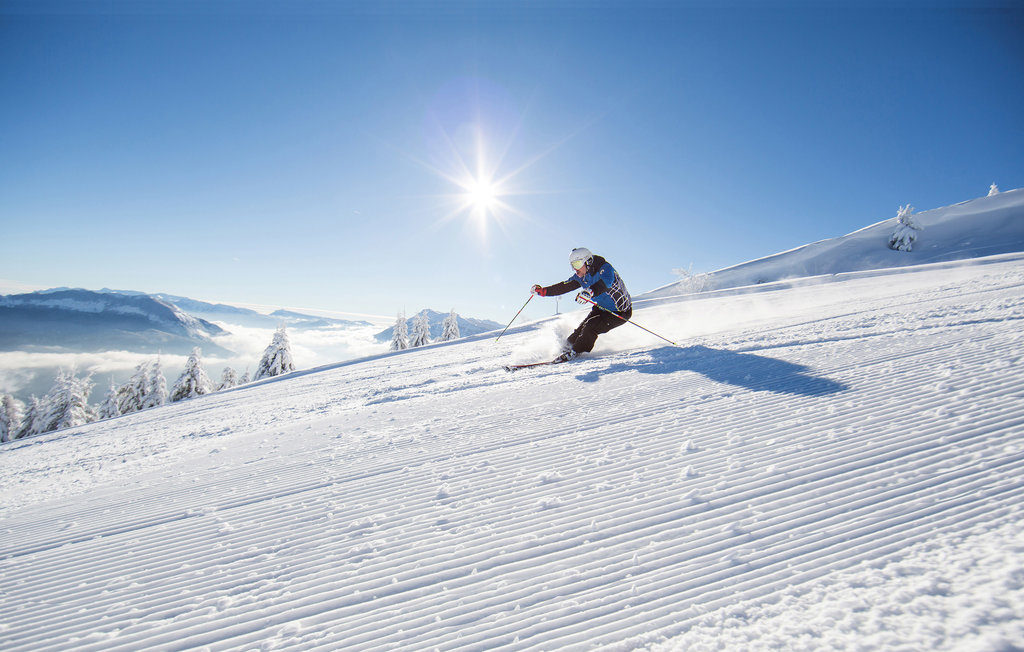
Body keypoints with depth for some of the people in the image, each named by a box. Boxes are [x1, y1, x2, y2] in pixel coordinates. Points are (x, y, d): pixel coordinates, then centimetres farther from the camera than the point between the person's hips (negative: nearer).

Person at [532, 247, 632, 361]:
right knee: (582, 328, -2)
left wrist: (589, 293, -64)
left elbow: (605, 283, -46)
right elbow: (563, 287, 1)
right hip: (601, 308, 7)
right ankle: (566, 346, 17)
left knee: (591, 327, -20)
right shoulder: (580, 277, -3)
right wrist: (543, 291, -8)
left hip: (621, 312, -7)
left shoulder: (605, 268, -26)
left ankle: (574, 352, -6)